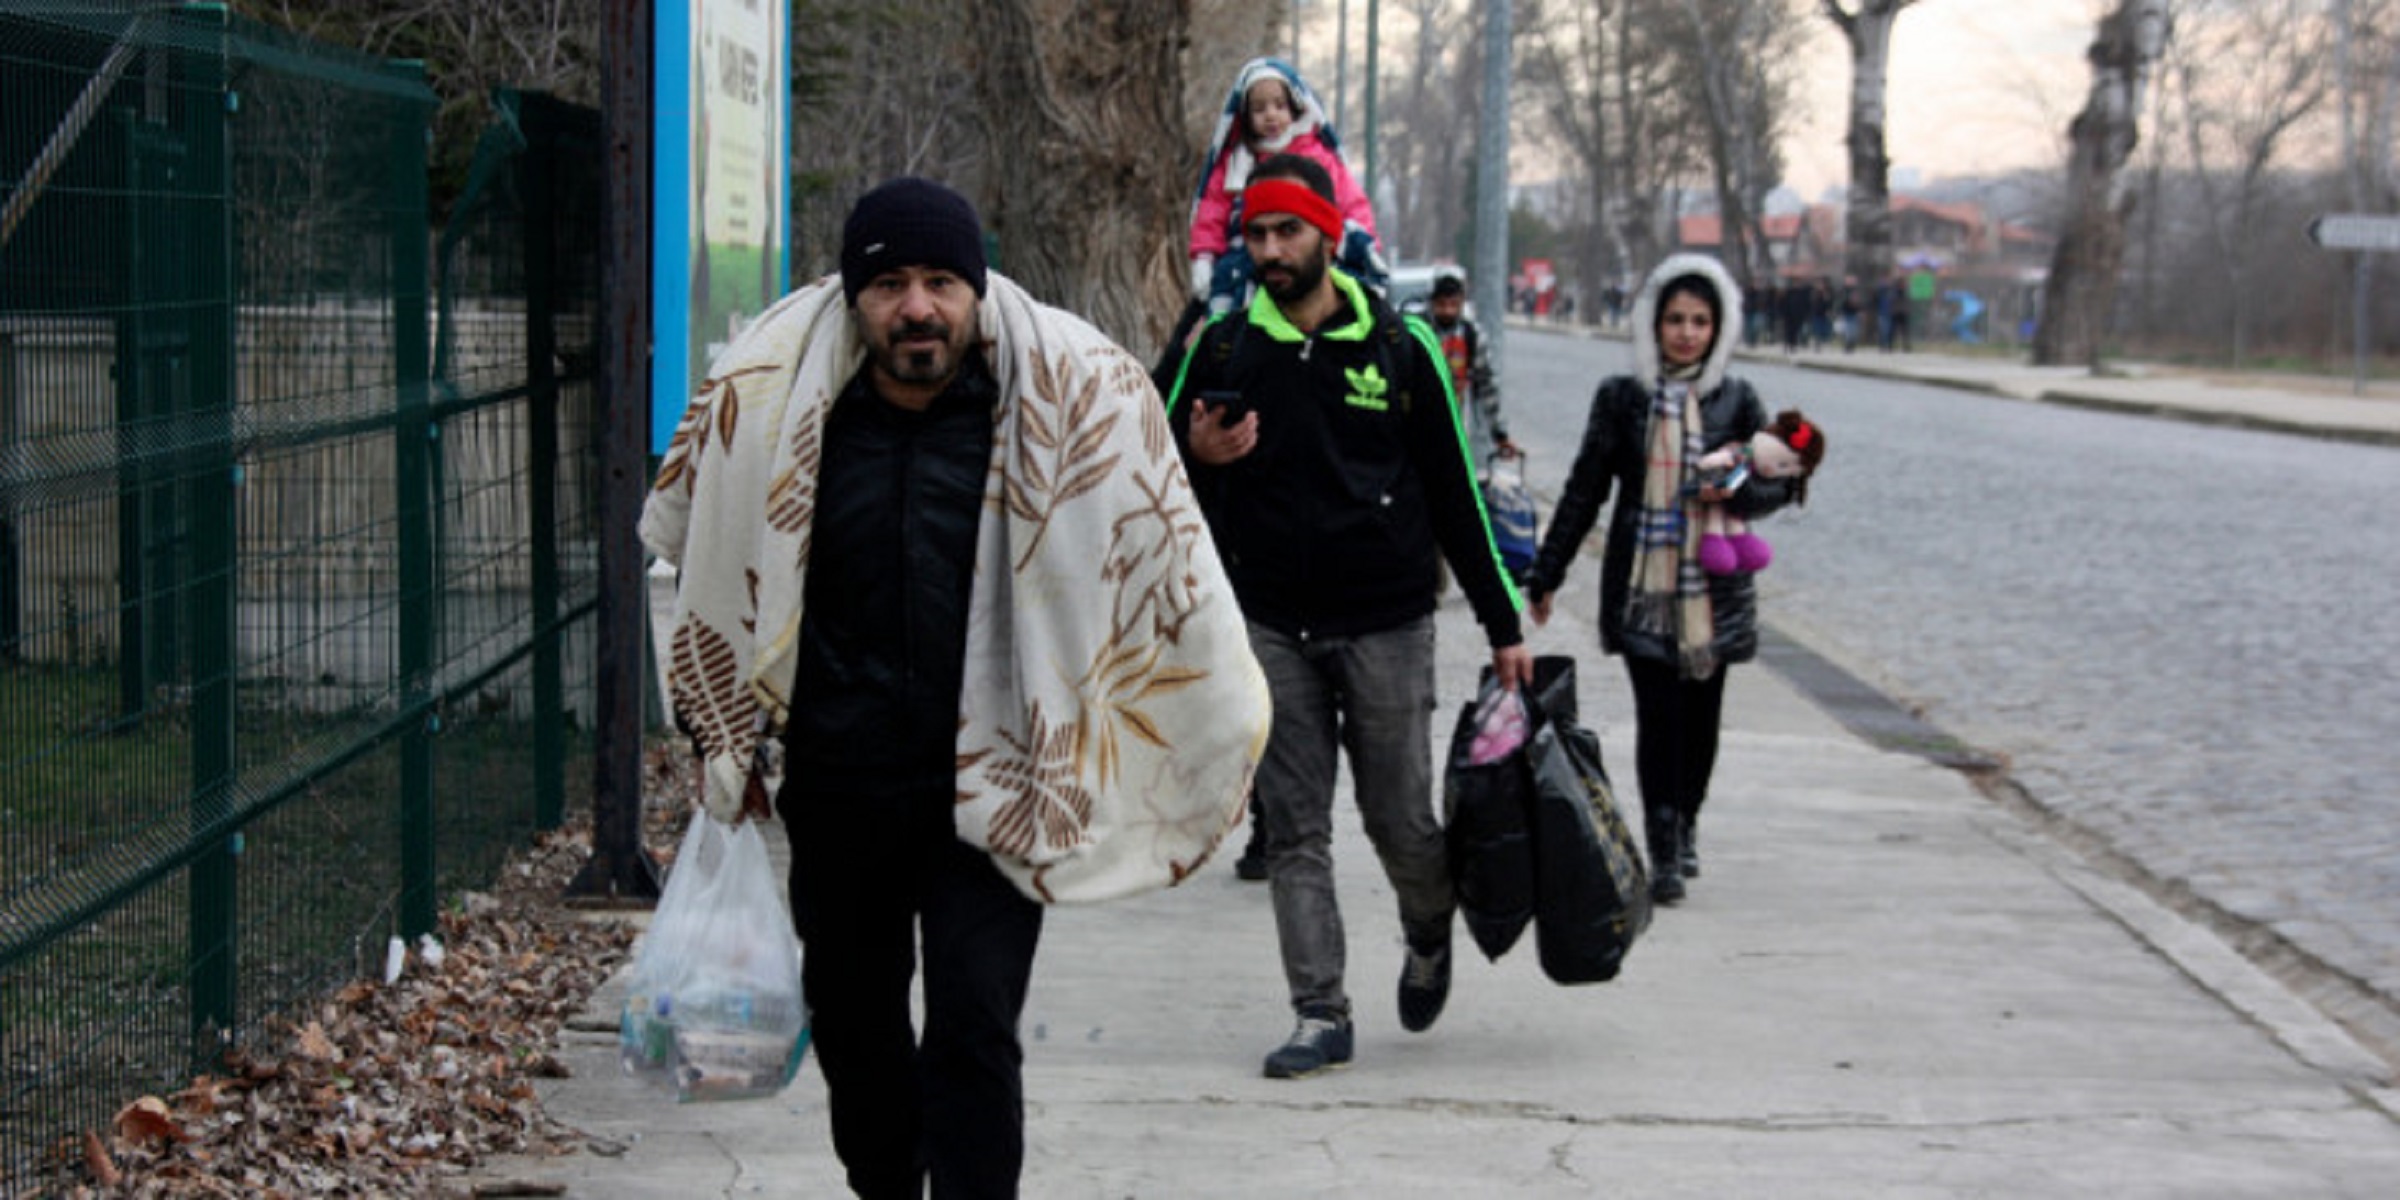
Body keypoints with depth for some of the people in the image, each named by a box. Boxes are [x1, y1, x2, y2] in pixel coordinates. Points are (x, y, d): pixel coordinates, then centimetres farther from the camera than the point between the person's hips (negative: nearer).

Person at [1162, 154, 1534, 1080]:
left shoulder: (1401, 347, 1)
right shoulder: (1223, 350, 3)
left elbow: (1452, 493, 6)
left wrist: (1503, 627, 6)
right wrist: (1197, 459, -14)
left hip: (1386, 626, -1)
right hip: (1272, 629, 1)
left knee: (1401, 823, 3)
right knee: (1294, 830, 1)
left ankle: (1429, 936, 34)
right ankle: (1320, 1015, 8)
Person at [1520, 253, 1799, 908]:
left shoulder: (1737, 402, 4)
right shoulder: (1621, 398, 3)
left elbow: (1778, 483, 10)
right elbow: (1584, 490, 8)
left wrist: (1737, 491, -13)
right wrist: (1546, 575, 10)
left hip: (1714, 589, 1)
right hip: (1641, 587, -1)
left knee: (1701, 715, 7)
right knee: (1657, 714, -8)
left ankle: (1684, 826, 30)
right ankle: (1665, 854, -5)